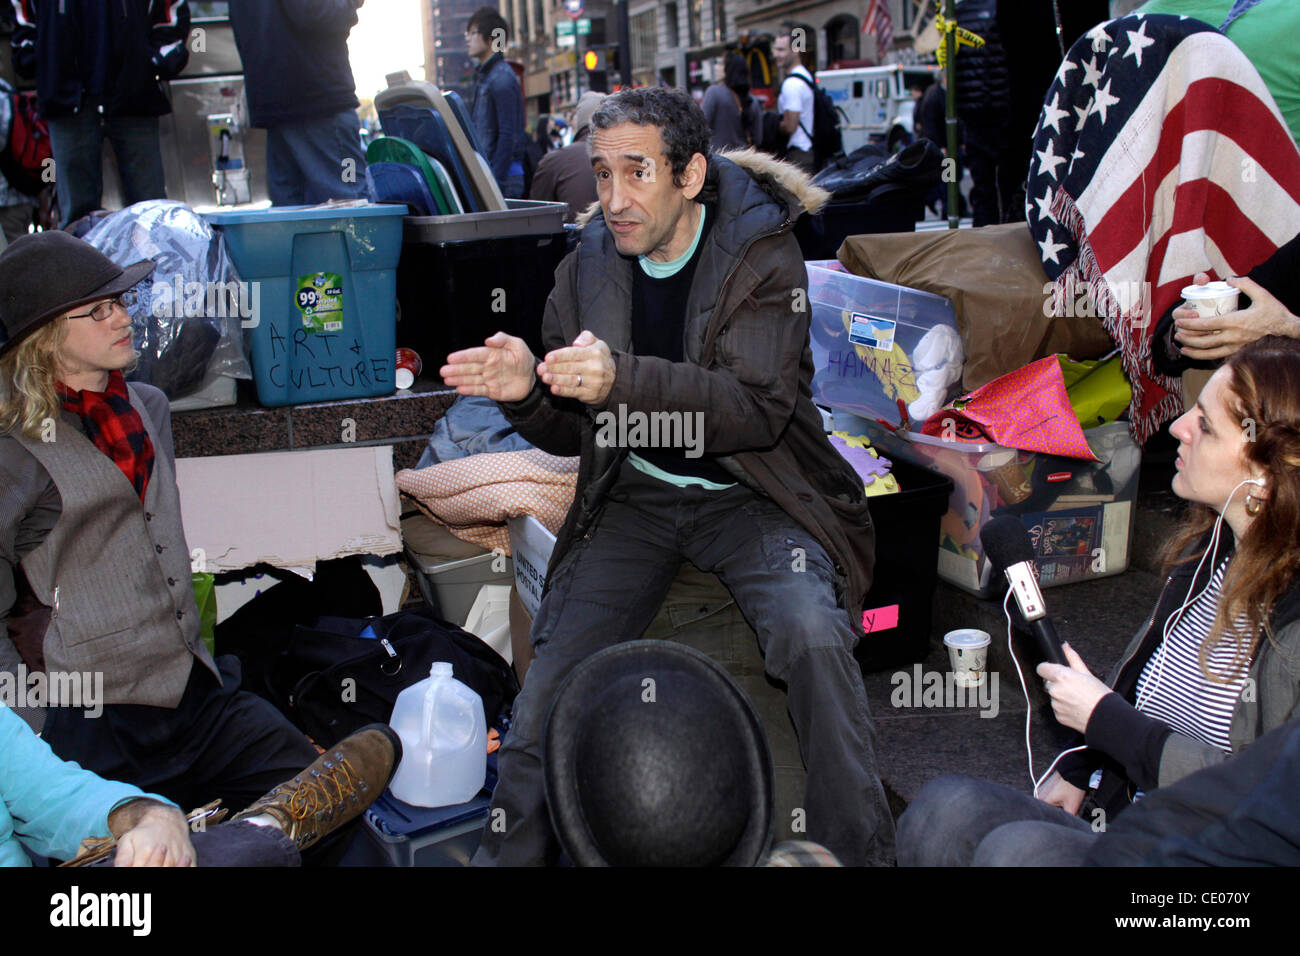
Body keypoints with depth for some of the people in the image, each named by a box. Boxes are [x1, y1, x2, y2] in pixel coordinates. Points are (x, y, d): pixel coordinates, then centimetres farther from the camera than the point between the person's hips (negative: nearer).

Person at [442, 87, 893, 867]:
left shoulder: (761, 255, -10)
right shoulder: (590, 266, 3)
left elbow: (759, 408, -24)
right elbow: (573, 435, 7)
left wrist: (621, 379, -38)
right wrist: (528, 392, -17)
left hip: (747, 493, -3)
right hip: (636, 496, 3)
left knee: (814, 637, -28)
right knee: (559, 659, -15)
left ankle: (861, 851, -7)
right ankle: (510, 848, 7)